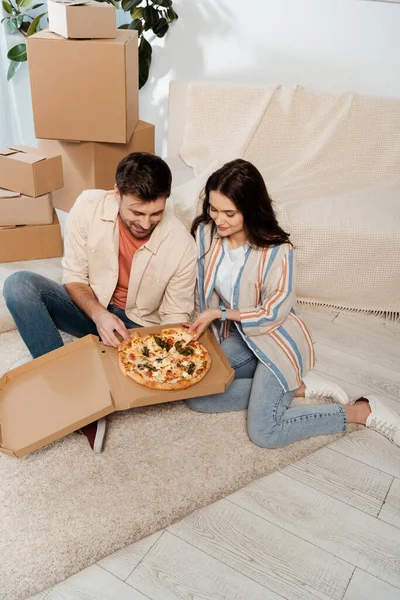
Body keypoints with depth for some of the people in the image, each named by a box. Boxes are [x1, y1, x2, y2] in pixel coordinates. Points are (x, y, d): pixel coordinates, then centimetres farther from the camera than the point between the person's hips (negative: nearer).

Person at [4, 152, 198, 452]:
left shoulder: (182, 244, -20)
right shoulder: (89, 206, -18)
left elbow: (176, 316, -10)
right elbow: (74, 279, -9)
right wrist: (99, 314, -29)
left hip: (138, 326, -1)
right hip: (90, 307, 2)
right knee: (19, 284, -24)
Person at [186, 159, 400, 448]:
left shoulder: (278, 251, -26)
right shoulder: (205, 233, -9)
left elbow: (272, 315, -17)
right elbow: (206, 290, 5)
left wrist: (220, 313, -18)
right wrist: (204, 322, -7)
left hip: (277, 340, -6)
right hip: (238, 337, 7)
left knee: (264, 433, -16)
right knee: (196, 396, -10)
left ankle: (364, 411, 2)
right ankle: (296, 387, -1)